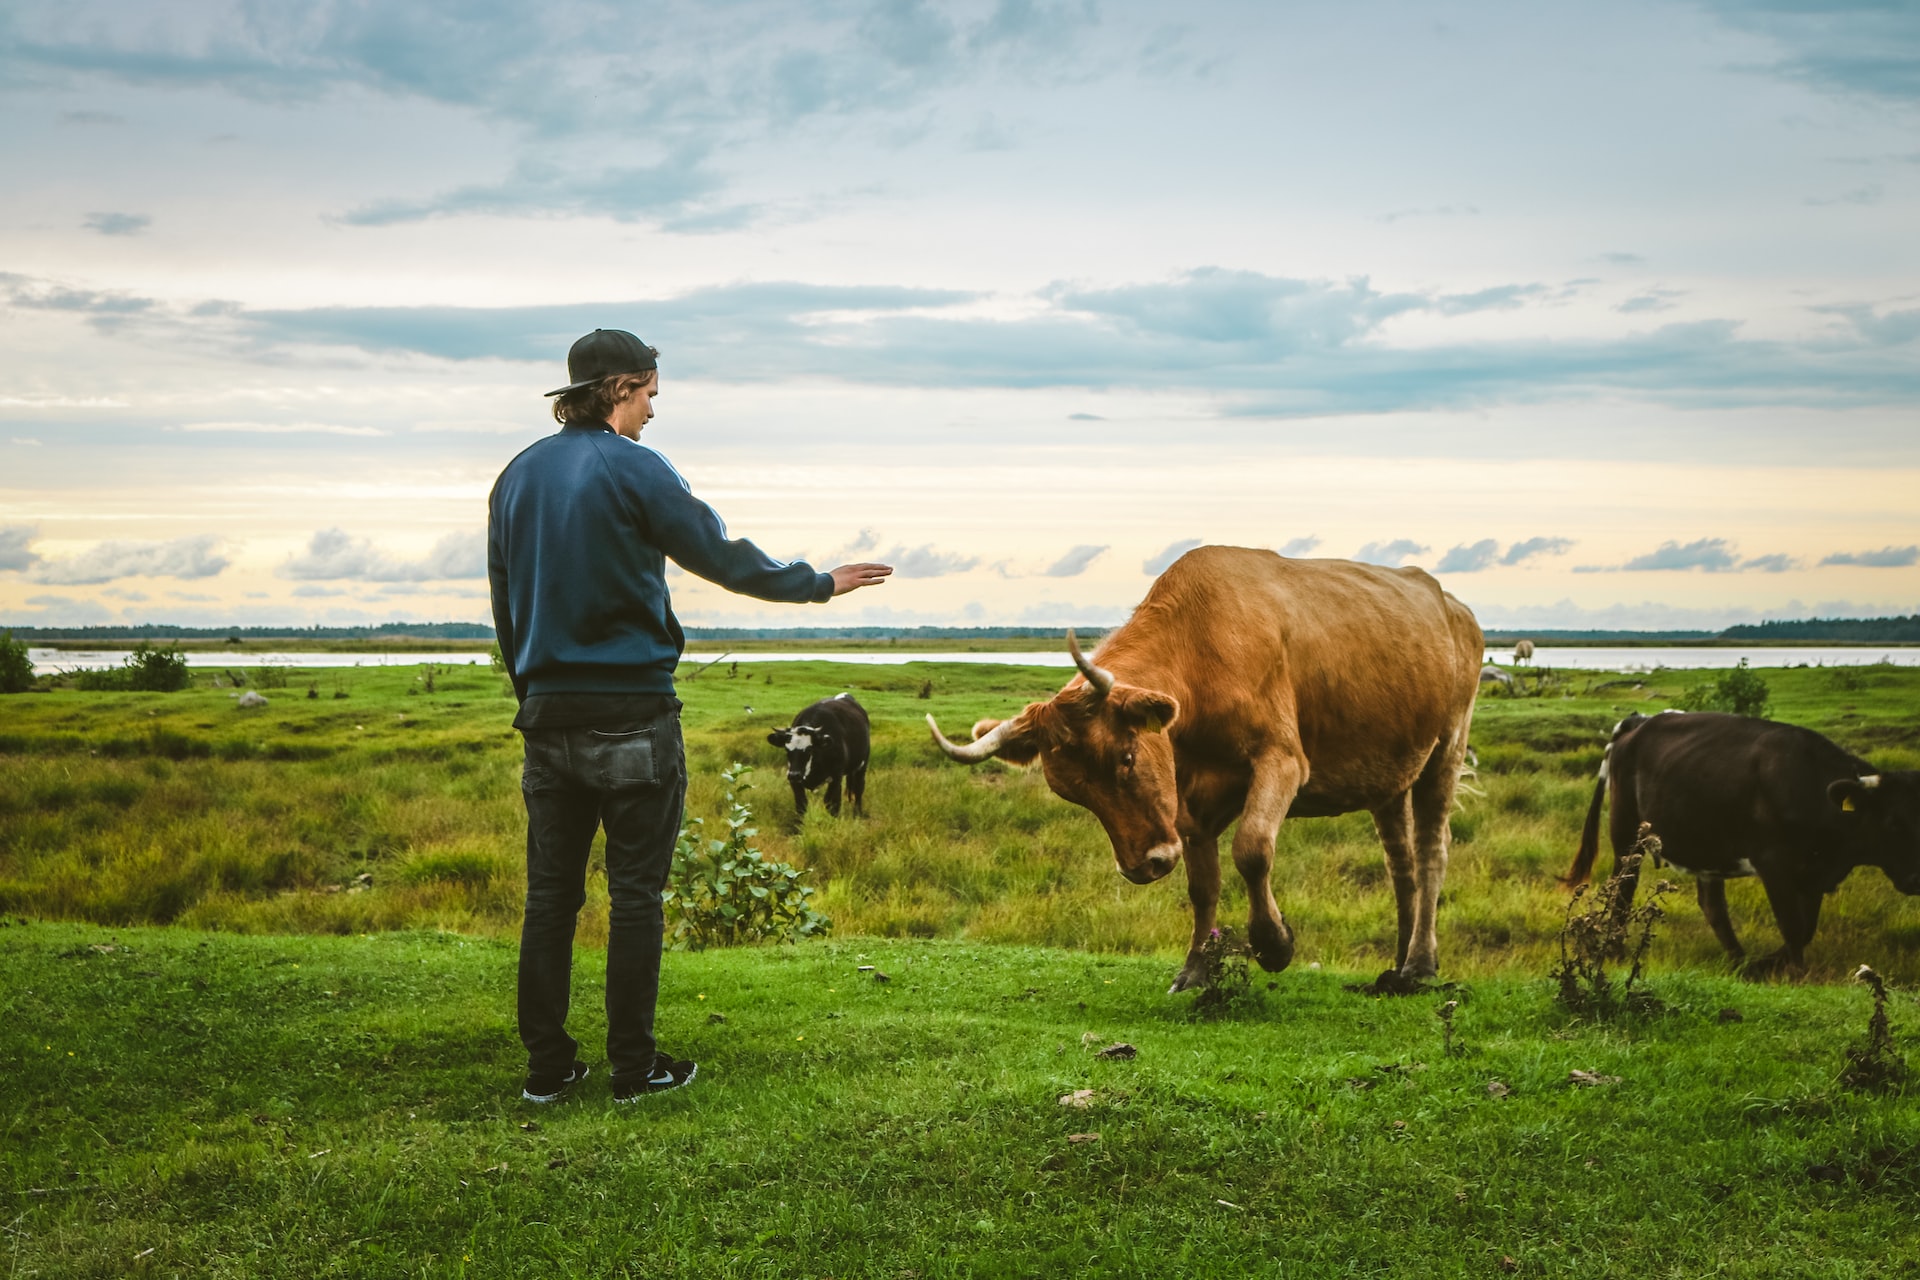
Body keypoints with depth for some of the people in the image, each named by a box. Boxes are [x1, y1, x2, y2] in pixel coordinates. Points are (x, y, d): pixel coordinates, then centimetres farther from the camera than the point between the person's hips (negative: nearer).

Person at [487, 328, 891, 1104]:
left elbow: (504, 601, 15)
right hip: (631, 716, -6)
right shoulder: (633, 470, -10)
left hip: (549, 715, 6)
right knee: (636, 895, 3)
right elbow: (722, 557, -6)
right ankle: (633, 1067, 8)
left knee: (550, 895, 9)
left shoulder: (518, 476, 10)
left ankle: (546, 1067, 13)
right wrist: (819, 584, 7)